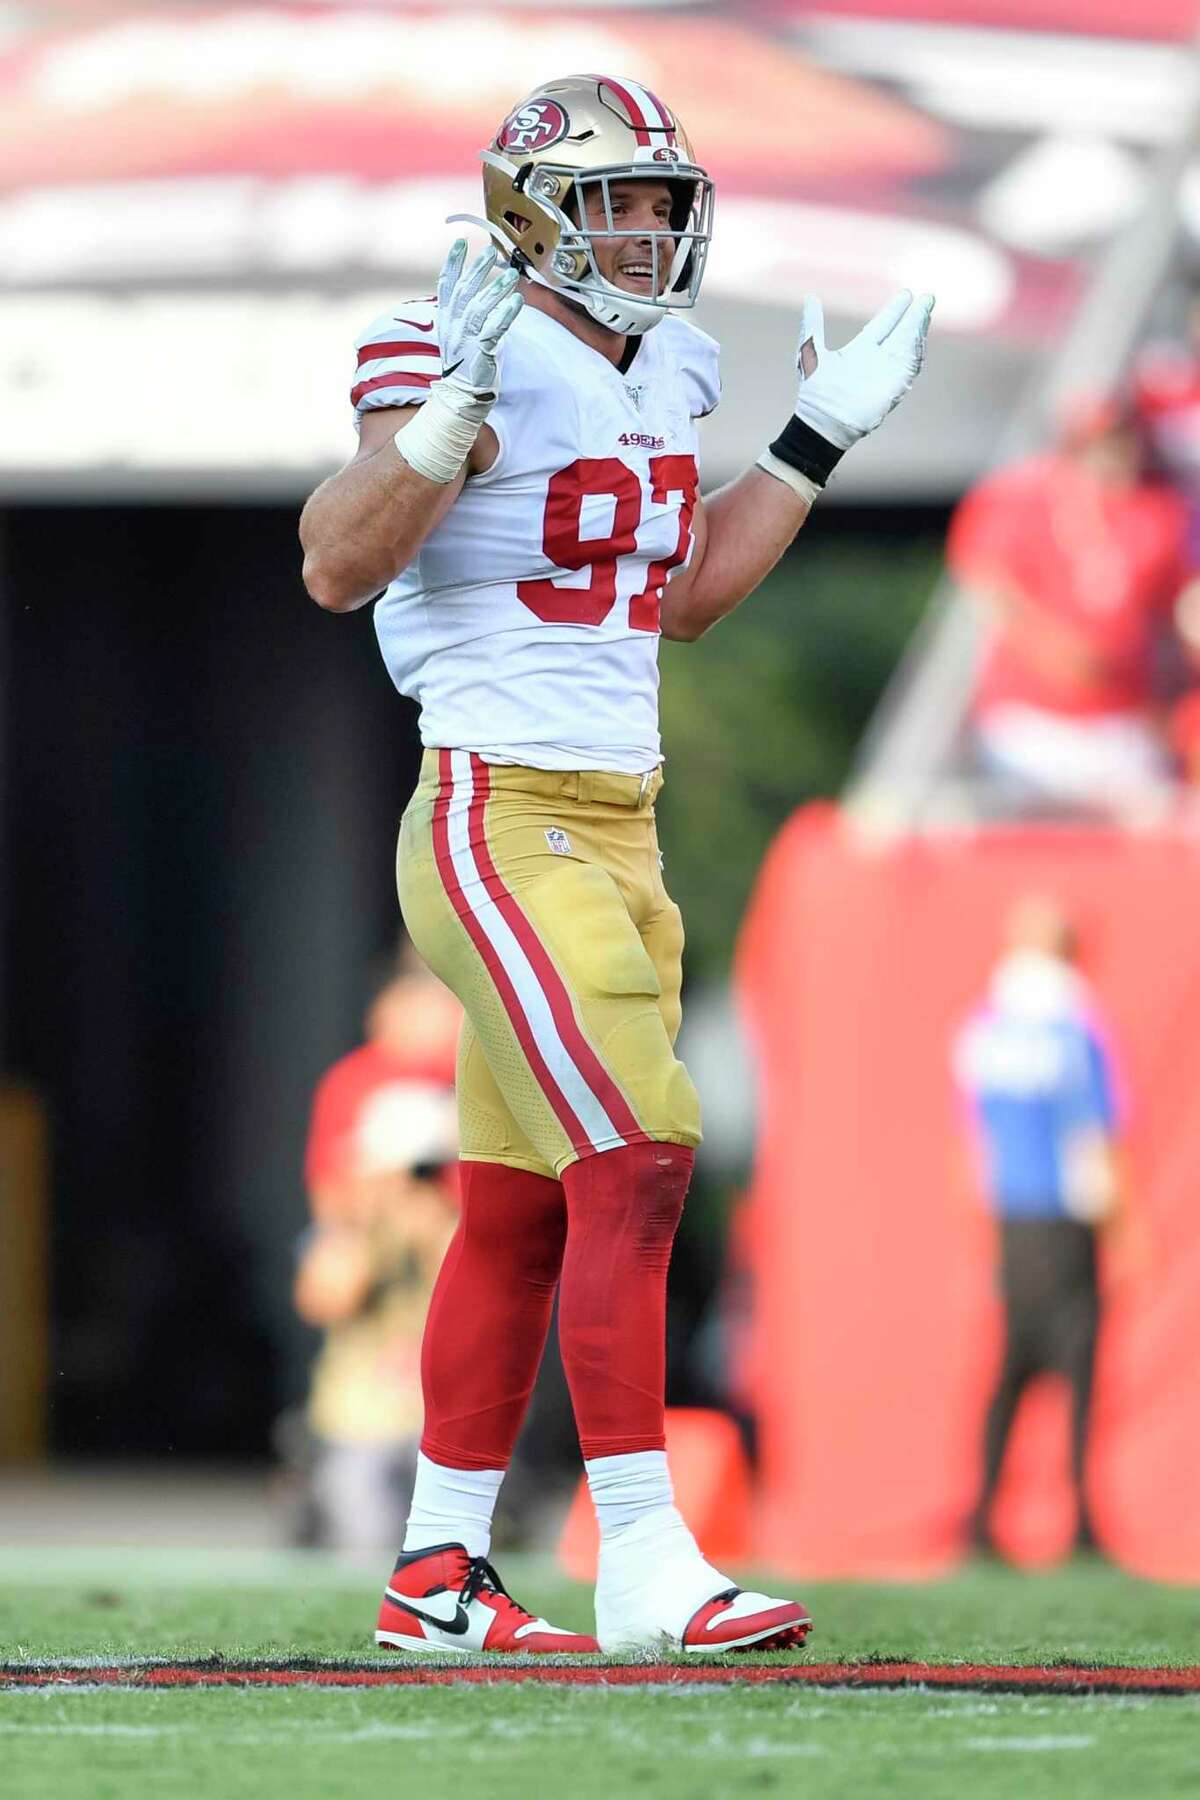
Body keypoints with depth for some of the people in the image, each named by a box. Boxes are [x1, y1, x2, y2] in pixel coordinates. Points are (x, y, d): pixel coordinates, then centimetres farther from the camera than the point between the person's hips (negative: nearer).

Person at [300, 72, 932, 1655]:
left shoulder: (656, 373, 12)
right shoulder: (482, 364, -14)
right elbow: (337, 568, -22)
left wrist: (816, 441, 21)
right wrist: (449, 409, -32)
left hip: (615, 833, 9)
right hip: (500, 825, -9)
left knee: (519, 1216, 11)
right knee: (637, 1164, -15)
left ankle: (439, 1574, 17)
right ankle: (644, 1566, -13)